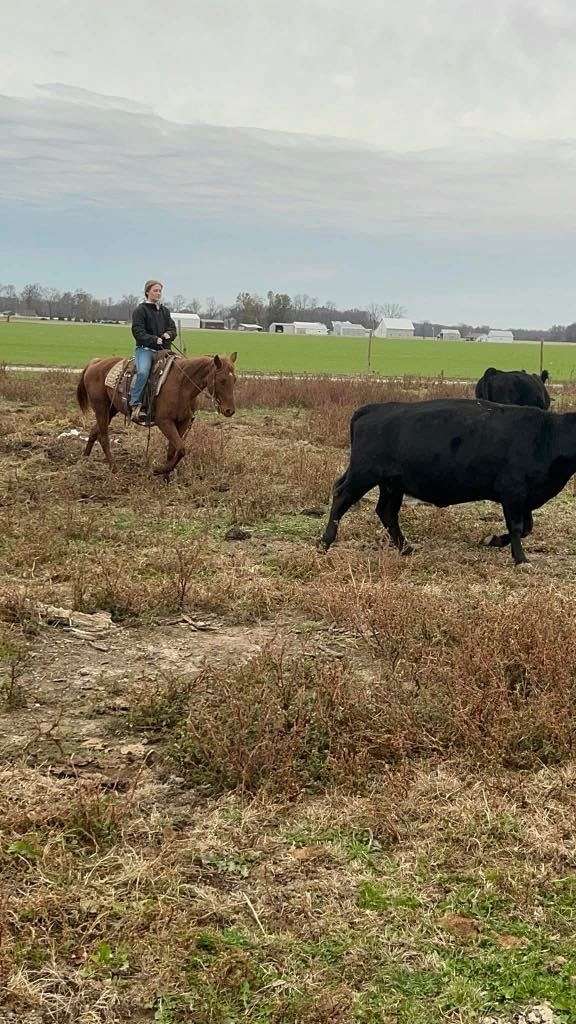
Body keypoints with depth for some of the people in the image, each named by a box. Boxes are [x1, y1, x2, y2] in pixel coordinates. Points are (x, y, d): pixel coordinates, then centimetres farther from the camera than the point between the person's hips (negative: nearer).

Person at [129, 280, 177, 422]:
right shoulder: (140, 310, 1)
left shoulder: (165, 310, 21)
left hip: (163, 349, 6)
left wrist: (168, 335, -6)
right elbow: (138, 332, -8)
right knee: (142, 372, -31)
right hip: (145, 348, -6)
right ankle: (135, 404, -29)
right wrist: (155, 340, -19)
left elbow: (173, 329, 18)